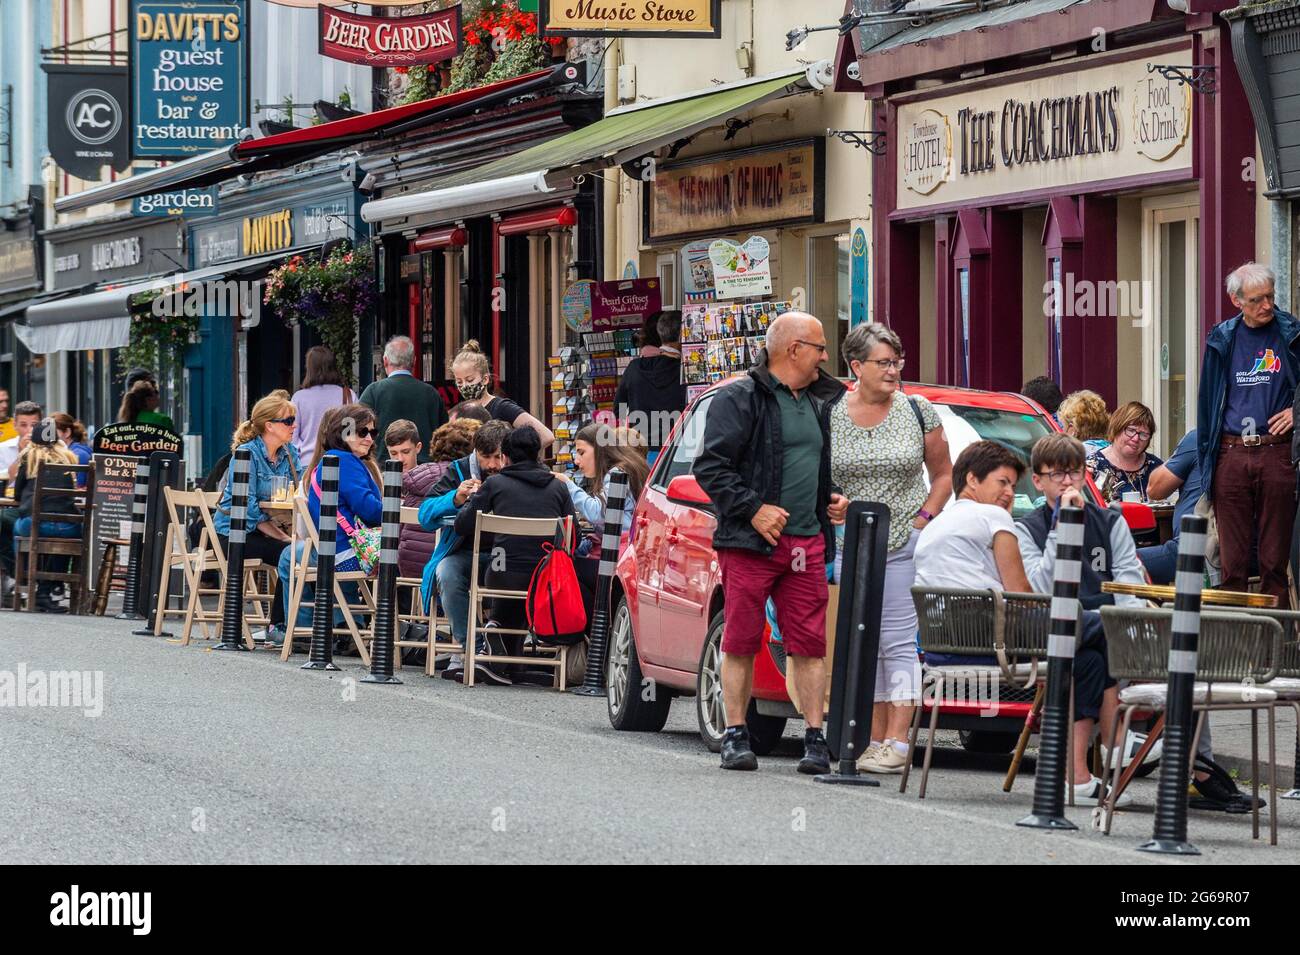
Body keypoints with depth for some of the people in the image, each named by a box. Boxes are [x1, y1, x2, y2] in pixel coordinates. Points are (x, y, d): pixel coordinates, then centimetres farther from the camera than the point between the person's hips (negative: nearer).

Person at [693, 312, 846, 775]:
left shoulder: (820, 403, 19)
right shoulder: (740, 399, -4)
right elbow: (710, 466, -10)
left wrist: (835, 497, 13)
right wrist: (752, 509, -15)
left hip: (806, 544, 6)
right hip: (749, 544, -6)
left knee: (810, 644, 1)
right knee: (741, 642, -1)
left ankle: (815, 738, 3)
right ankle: (735, 736, 6)